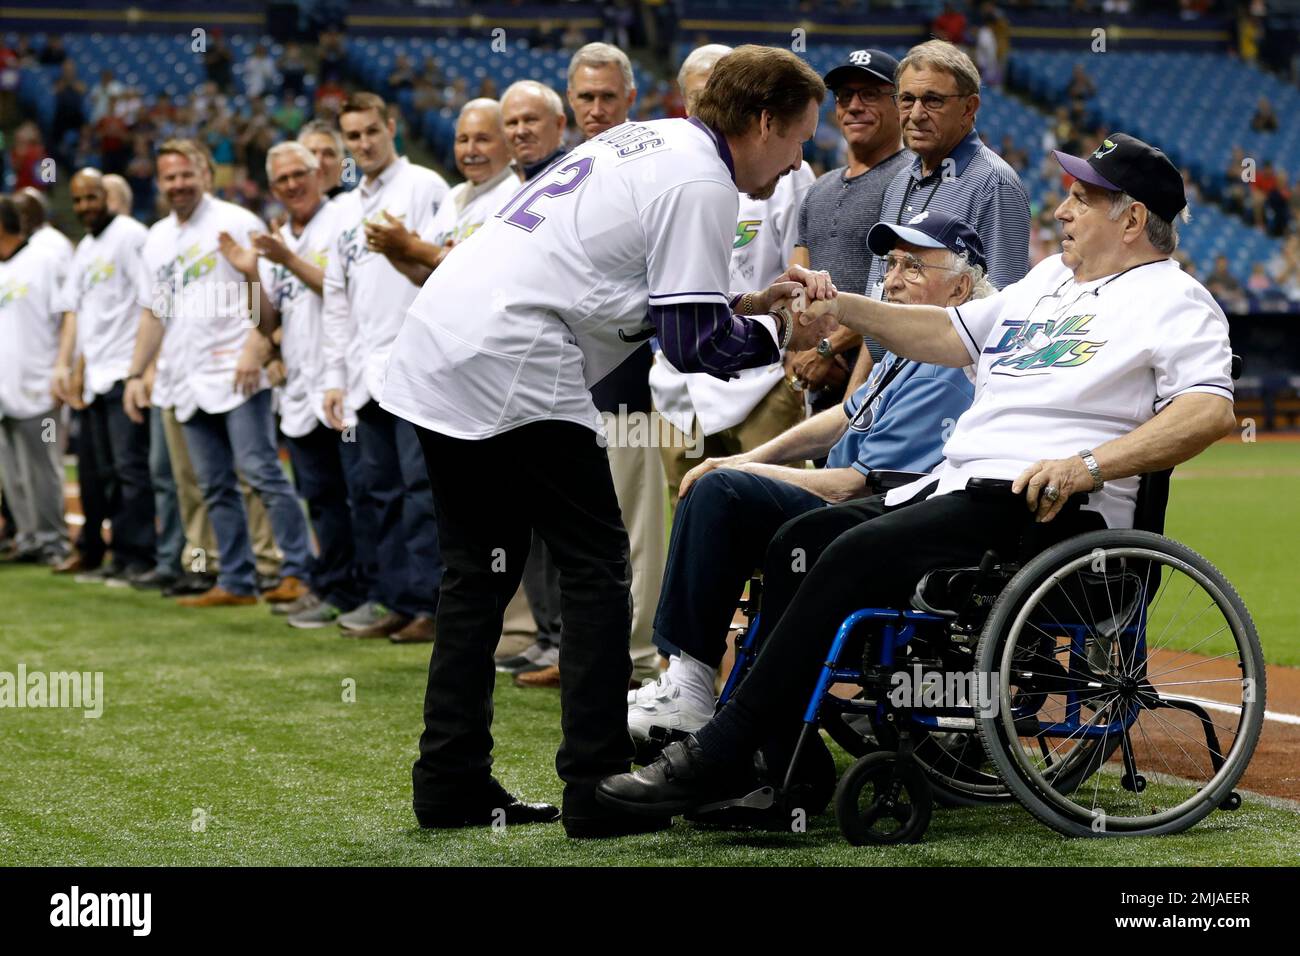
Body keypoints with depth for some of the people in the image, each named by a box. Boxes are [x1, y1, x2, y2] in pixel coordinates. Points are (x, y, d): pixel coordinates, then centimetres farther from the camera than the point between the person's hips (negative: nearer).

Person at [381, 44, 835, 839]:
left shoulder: (647, 140, 21)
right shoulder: (701, 182, -7)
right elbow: (693, 343, -11)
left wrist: (753, 303, 22)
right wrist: (781, 336, 5)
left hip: (434, 349, 10)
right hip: (514, 366, -10)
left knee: (481, 568, 14)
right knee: (597, 564, -1)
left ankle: (452, 783, 16)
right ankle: (598, 791, 0)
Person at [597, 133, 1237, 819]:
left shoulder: (1173, 301, -3)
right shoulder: (1050, 279, 25)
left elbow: (1211, 410, -19)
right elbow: (950, 335, 31)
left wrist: (1089, 465, -30)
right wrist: (841, 306, 19)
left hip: (1044, 506, -10)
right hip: (953, 483, 10)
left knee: (860, 553, -26)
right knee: (799, 538, -5)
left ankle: (719, 756, -25)